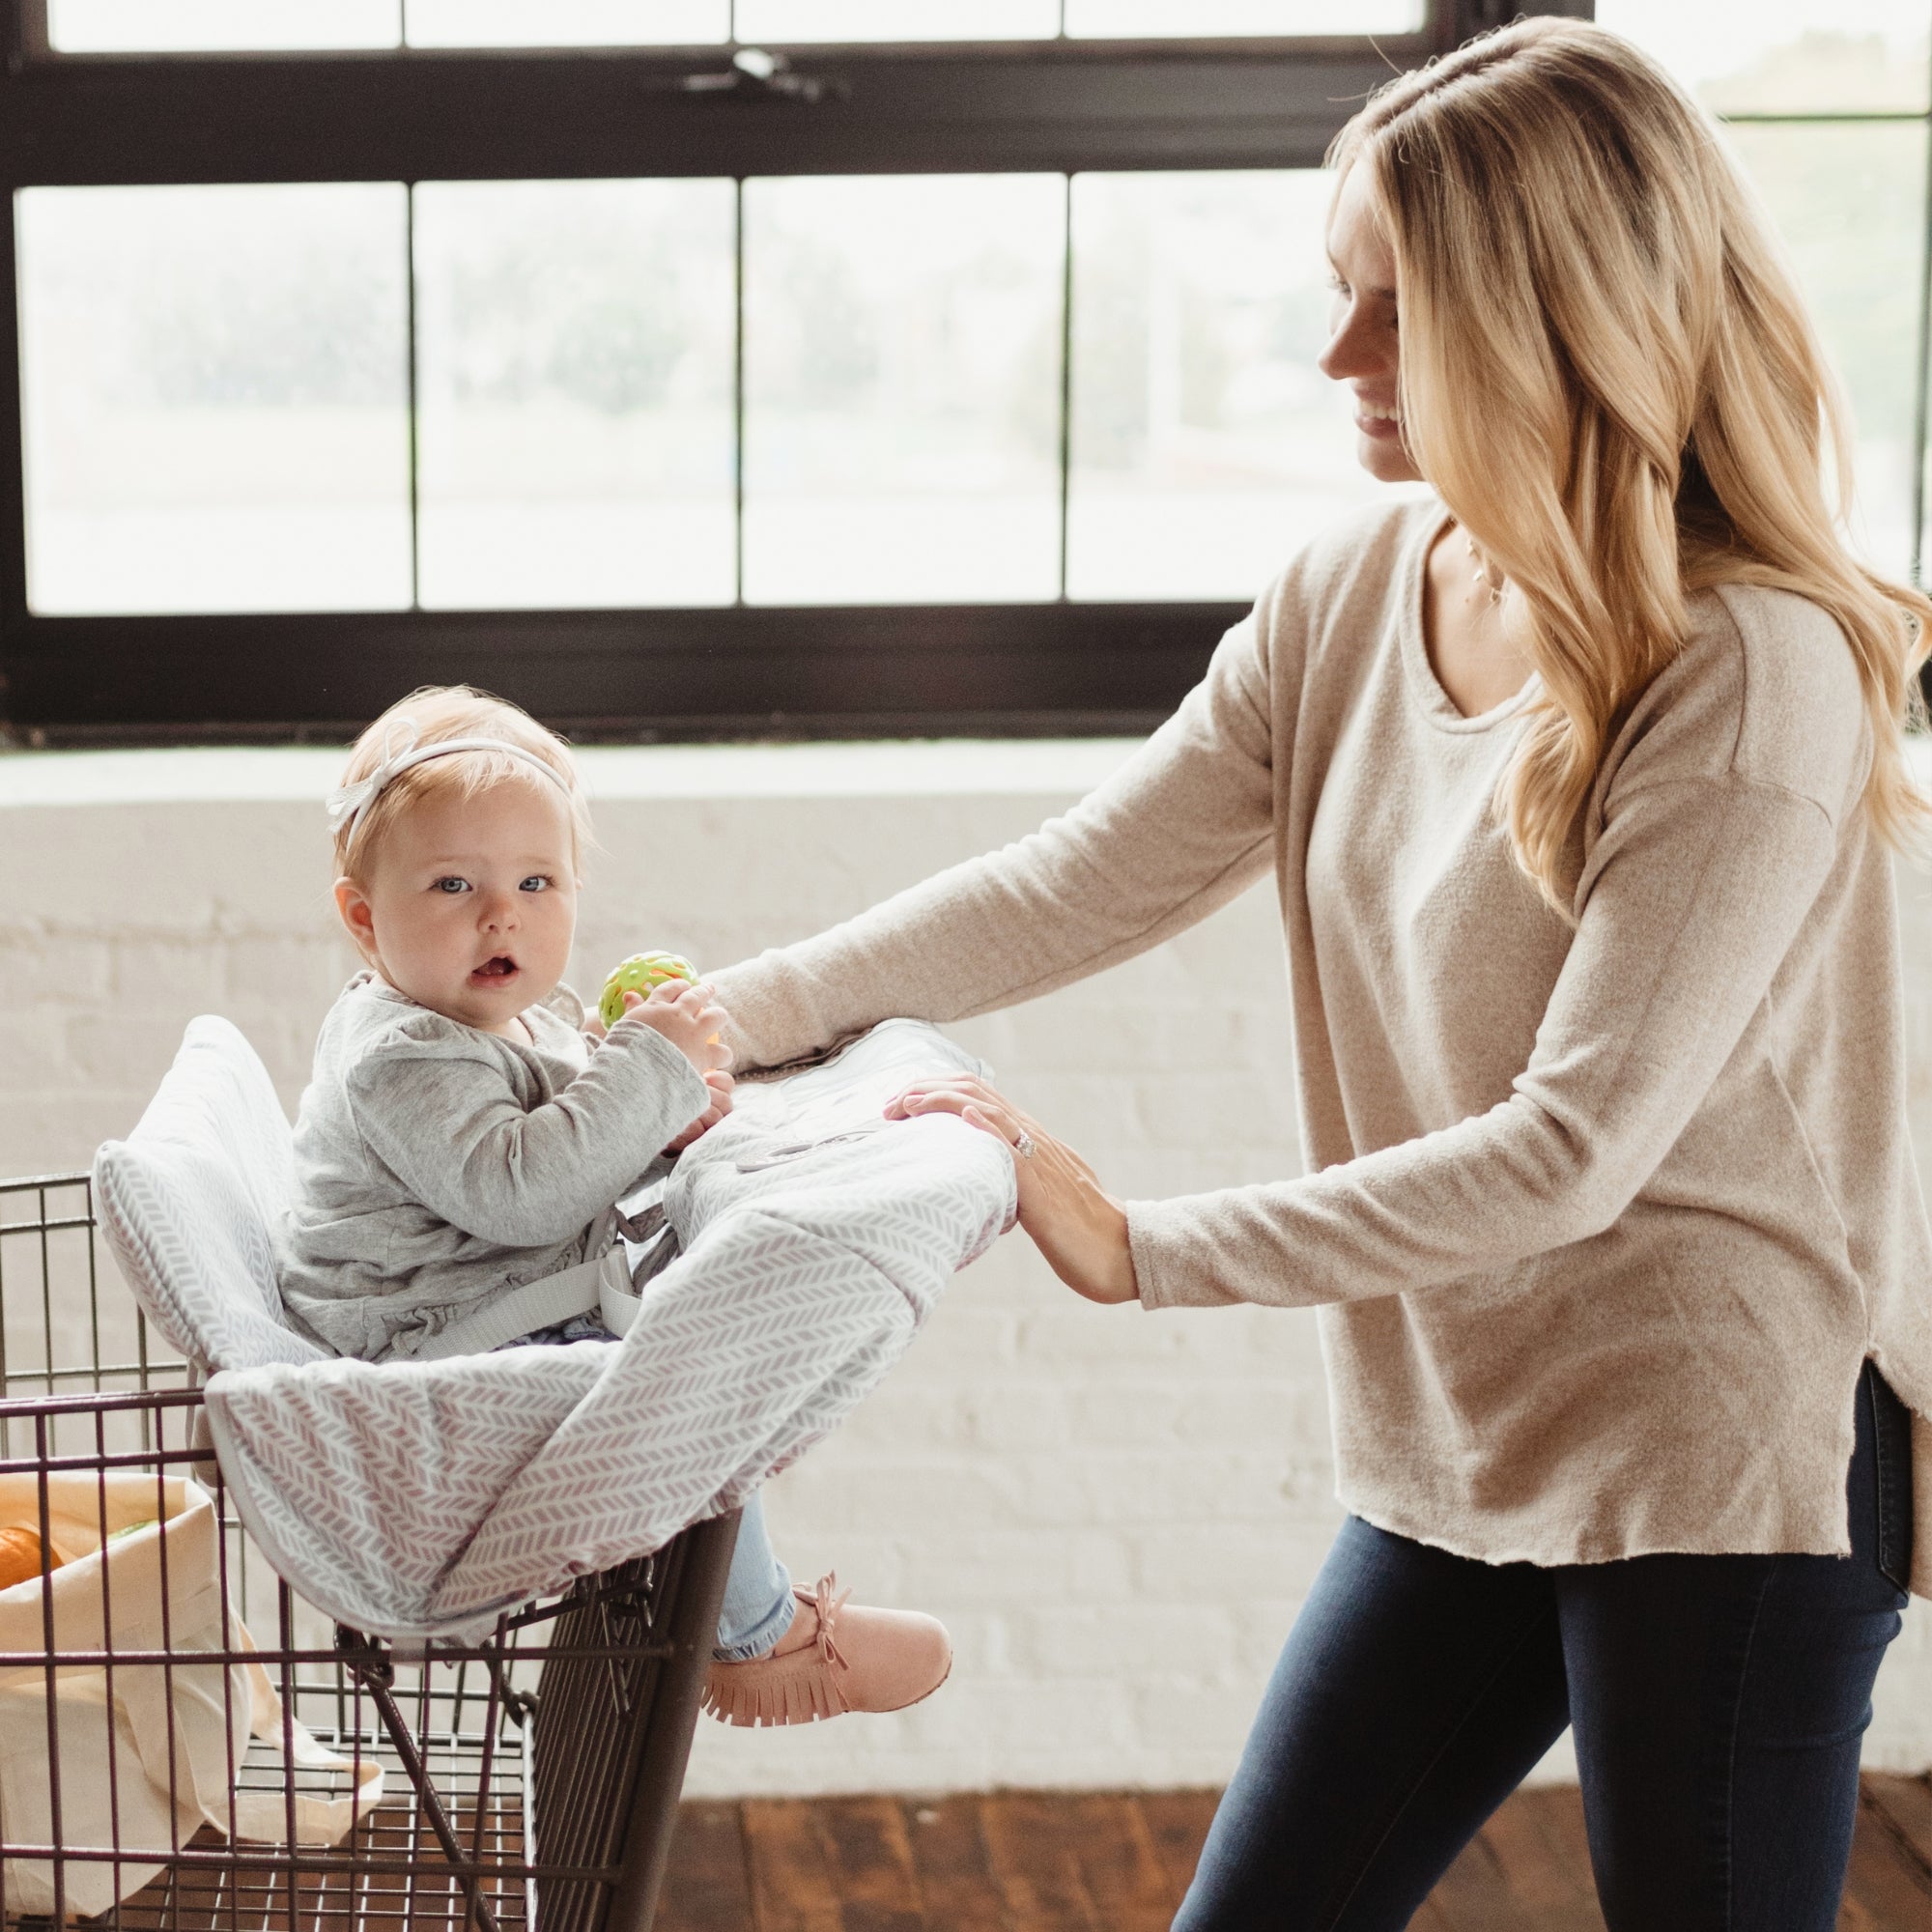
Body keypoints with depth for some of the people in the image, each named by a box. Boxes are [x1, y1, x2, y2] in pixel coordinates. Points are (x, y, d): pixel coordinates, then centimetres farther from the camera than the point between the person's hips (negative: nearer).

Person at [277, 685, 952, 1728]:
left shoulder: (538, 1016, 9)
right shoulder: (401, 1061, -23)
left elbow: (590, 1152, 22)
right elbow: (516, 1189, -35)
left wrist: (672, 1113, -2)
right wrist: (646, 1066, -30)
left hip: (525, 1319, 11)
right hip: (438, 1357, -11)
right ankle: (761, 1637, -3)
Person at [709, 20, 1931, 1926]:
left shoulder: (1756, 673, -20)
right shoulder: (1352, 599, 2)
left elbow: (1570, 1152, -23)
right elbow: (1076, 889, 7)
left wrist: (1144, 1250, -21)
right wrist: (743, 1014, -2)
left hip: (1727, 1465, -6)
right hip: (1453, 1451, 7)